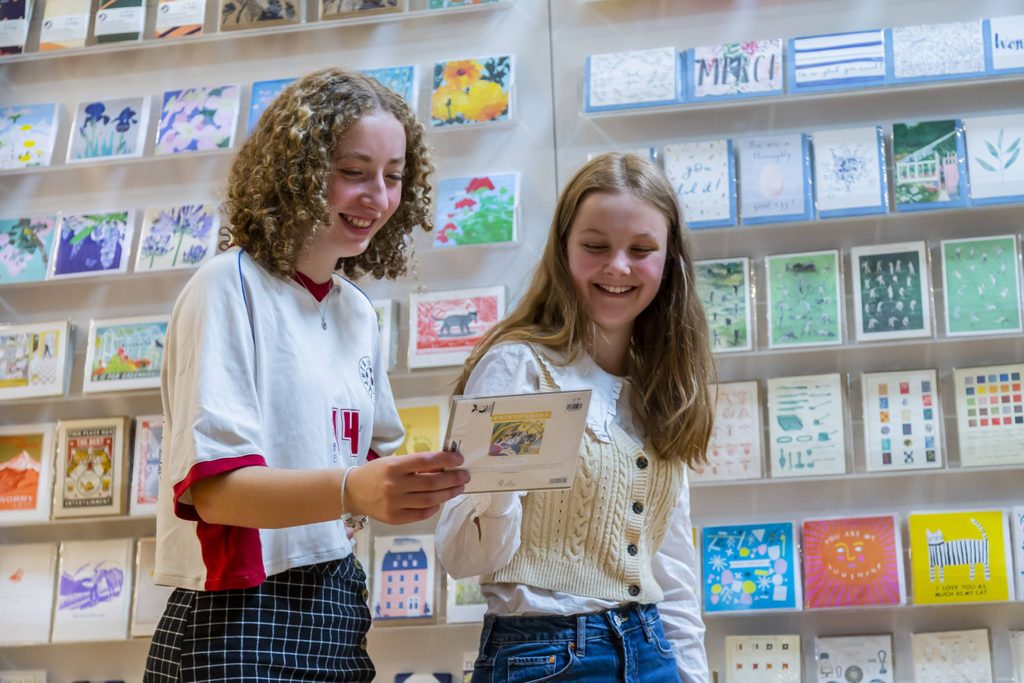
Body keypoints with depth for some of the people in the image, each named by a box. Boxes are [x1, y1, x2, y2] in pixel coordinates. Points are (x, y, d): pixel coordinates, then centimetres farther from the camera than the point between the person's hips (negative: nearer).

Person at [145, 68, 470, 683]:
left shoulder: (359, 314, 9)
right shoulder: (232, 287, -11)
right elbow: (212, 485, -20)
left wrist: (422, 479, -5)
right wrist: (352, 491, -36)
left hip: (337, 609, 7)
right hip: (241, 616, -7)